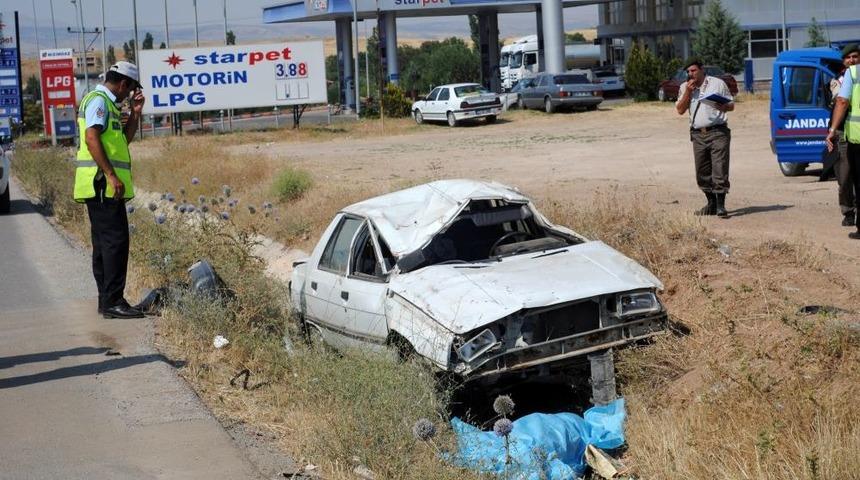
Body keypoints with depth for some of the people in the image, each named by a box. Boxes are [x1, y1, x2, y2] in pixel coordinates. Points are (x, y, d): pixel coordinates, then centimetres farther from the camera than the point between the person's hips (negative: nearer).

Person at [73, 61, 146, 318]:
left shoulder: (107, 103, 22)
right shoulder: (98, 100, -9)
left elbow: (124, 139, 27)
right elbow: (91, 138, -21)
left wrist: (135, 113, 16)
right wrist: (111, 175, -25)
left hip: (105, 187, 11)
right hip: (102, 183, -11)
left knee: (104, 242, 12)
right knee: (116, 240, -12)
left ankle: (107, 301, 17)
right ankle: (113, 302, -13)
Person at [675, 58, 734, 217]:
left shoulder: (718, 83, 5)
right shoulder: (685, 87, 13)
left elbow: (731, 105, 9)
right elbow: (680, 110, 4)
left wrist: (722, 106, -13)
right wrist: (688, 92, -5)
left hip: (718, 132, -4)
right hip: (698, 135, 4)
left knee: (720, 170, -9)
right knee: (702, 173, 6)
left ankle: (720, 206, -9)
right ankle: (711, 203, 18)